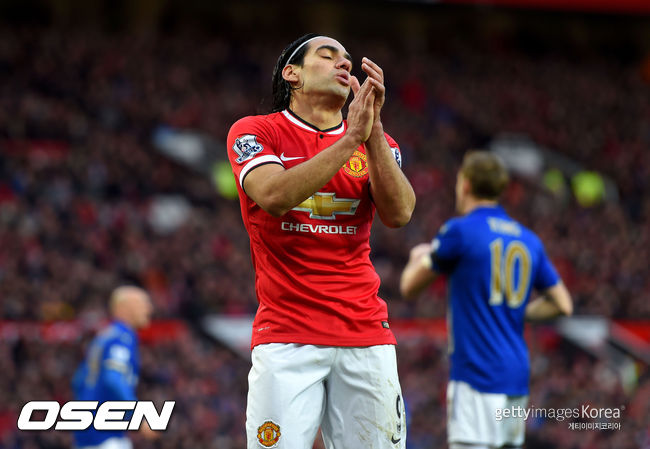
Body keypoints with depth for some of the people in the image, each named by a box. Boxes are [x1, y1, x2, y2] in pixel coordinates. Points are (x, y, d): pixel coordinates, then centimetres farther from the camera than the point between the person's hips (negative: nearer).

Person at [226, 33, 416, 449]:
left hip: (366, 333, 3)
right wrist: (350, 138, -17)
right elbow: (274, 196, -16)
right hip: (286, 334, -3)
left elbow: (398, 213, -3)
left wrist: (373, 132, -12)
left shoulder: (375, 141, 14)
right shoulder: (255, 132, 4)